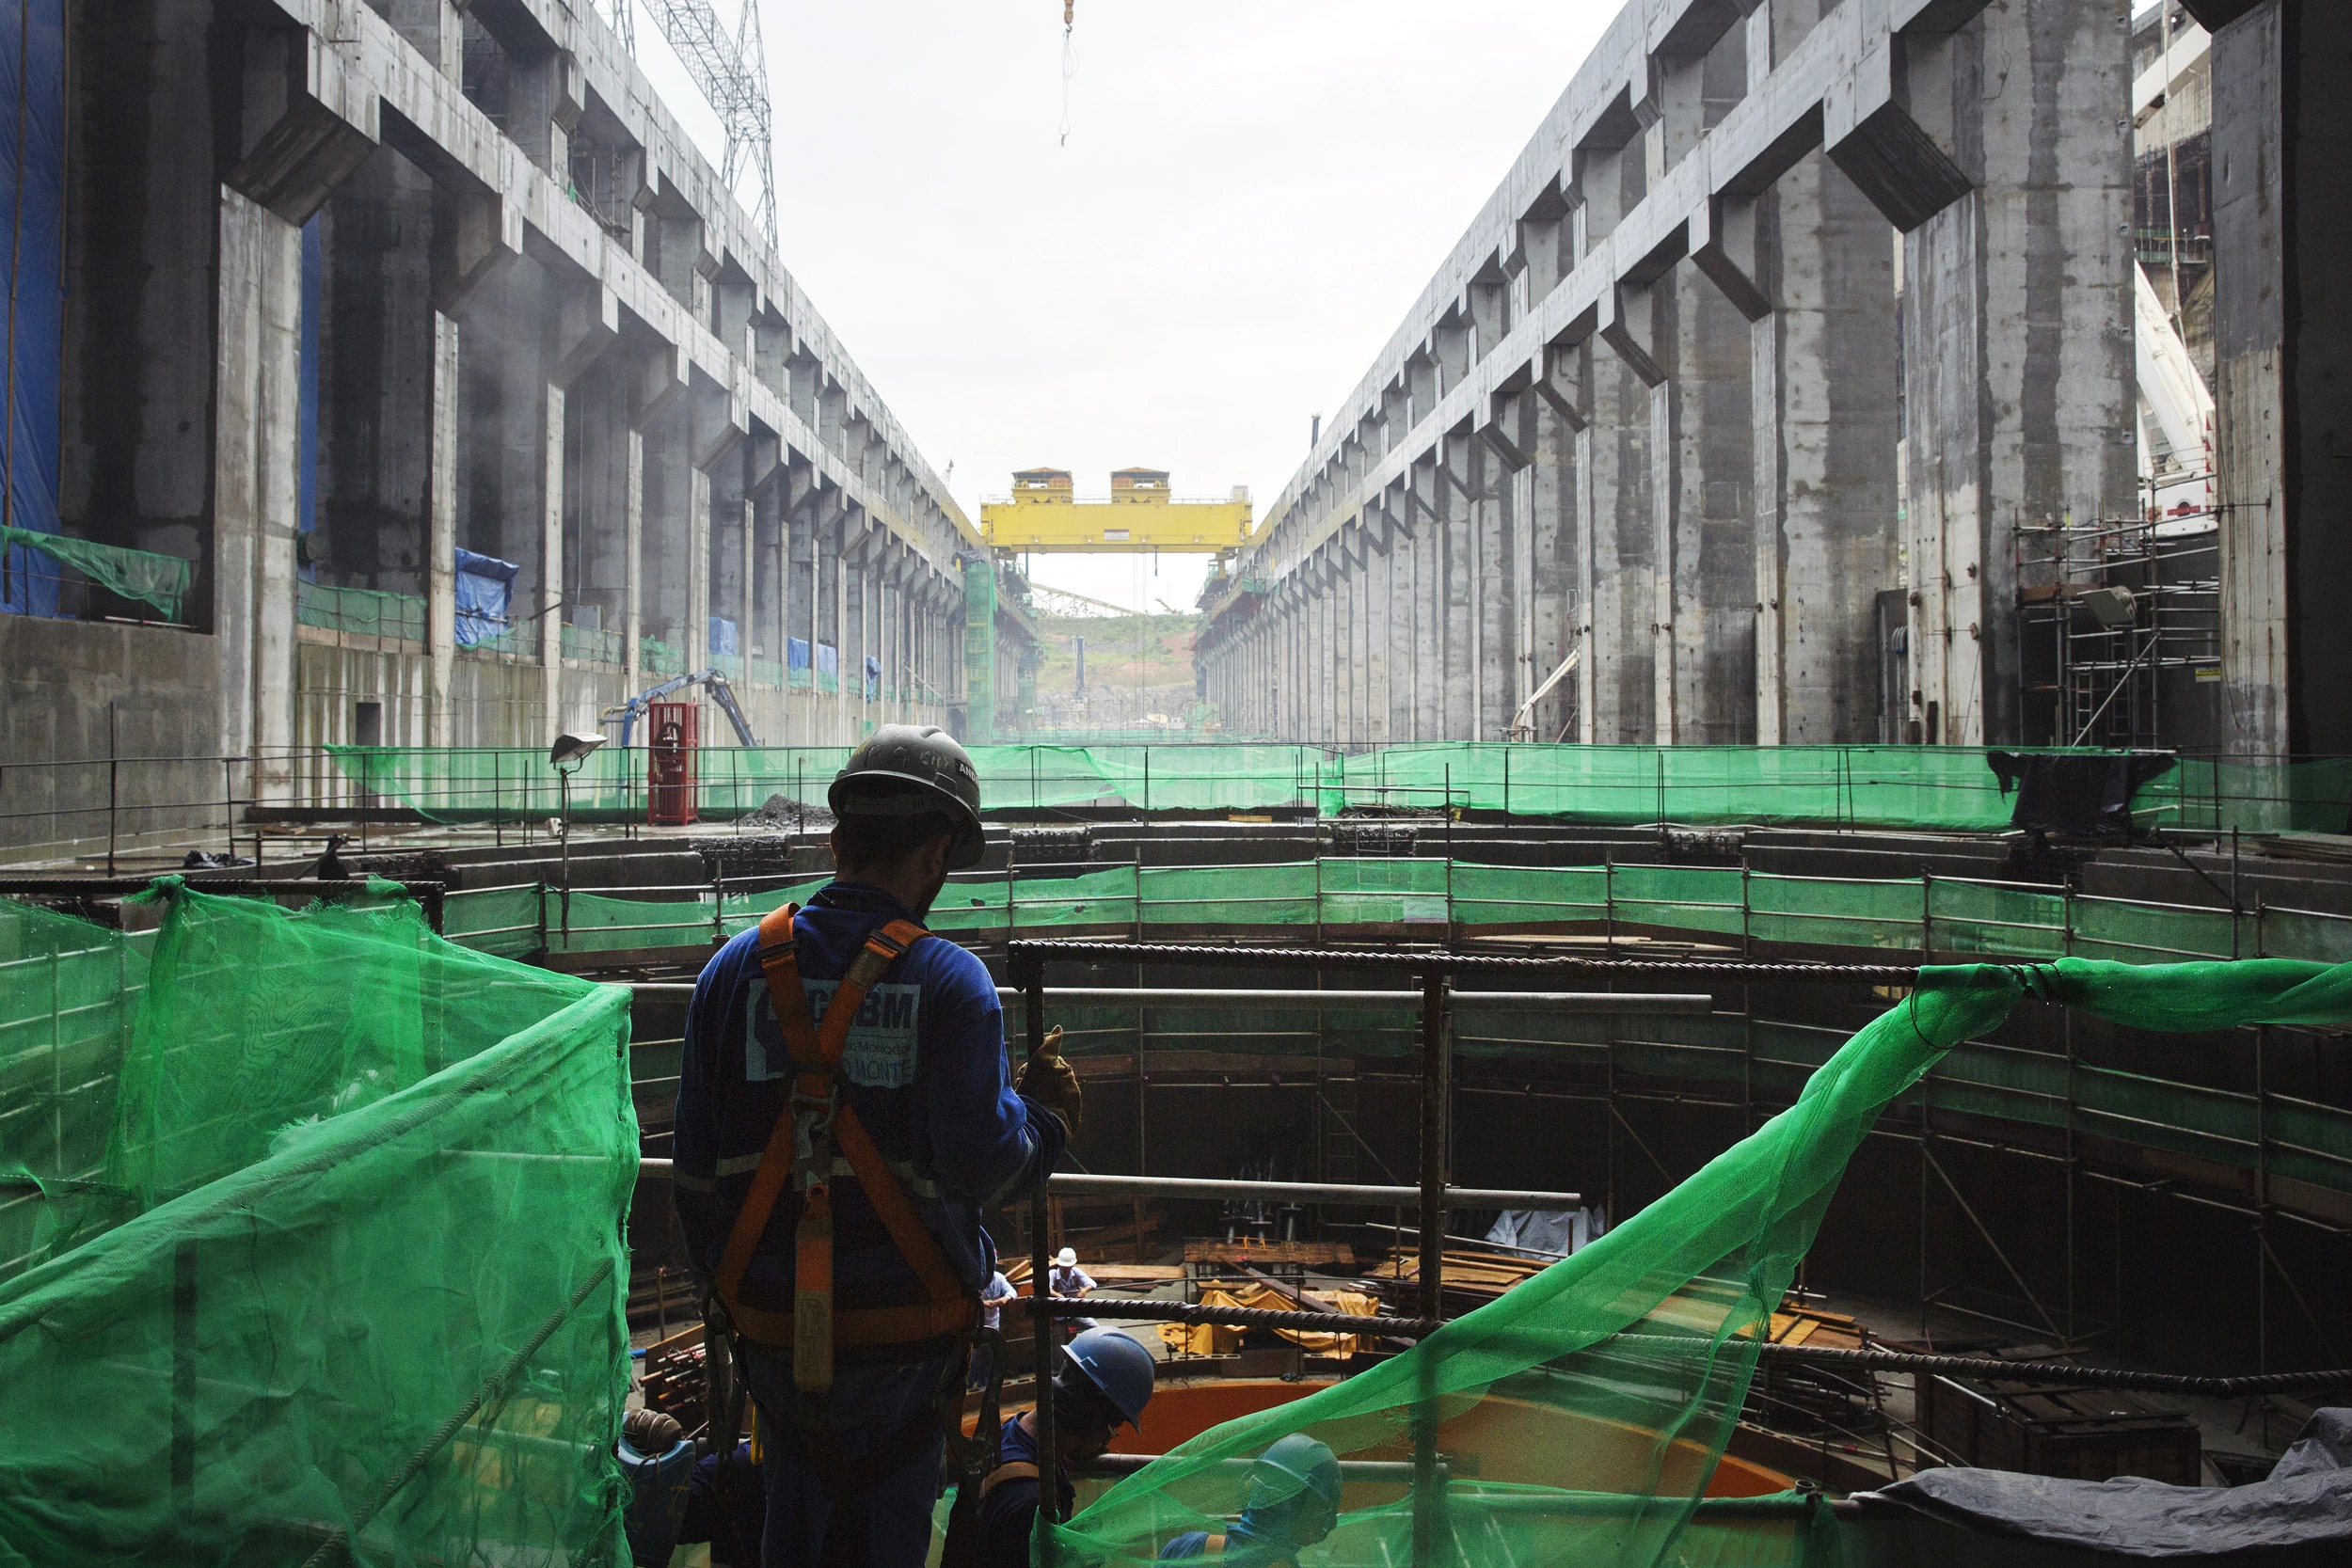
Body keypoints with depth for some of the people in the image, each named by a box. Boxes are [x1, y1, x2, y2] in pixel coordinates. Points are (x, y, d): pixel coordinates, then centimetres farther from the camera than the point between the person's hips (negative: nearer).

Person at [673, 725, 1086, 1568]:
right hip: (903, 1323, -3)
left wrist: (718, 1278, 17)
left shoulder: (735, 970, -1)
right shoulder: (949, 981, -13)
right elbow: (983, 1165, -16)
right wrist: (1044, 1115, 4)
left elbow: (695, 1165, 3)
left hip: (771, 1318, 3)